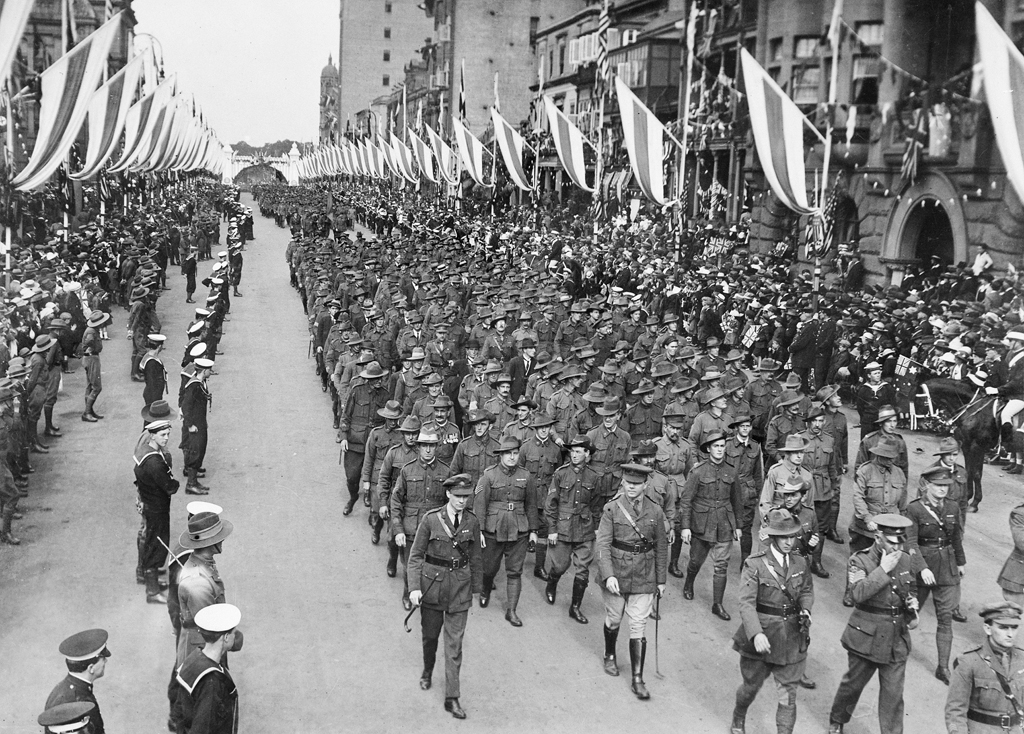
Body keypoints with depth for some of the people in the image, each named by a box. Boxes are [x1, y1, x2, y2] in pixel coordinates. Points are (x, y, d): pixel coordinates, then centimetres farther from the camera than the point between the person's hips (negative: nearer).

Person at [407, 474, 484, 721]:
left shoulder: (472, 522, -2)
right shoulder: (431, 519, -10)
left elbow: (475, 558, 8)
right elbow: (415, 555, -7)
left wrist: (477, 588, 13)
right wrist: (413, 587, -16)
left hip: (460, 587, 1)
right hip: (432, 582, -1)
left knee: (455, 643, 0)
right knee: (430, 635, 17)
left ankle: (452, 698, 6)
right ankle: (427, 671, 47)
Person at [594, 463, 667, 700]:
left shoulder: (655, 512, -2)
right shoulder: (612, 509, -9)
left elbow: (661, 548, 7)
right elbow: (602, 544, -15)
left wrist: (661, 579, 8)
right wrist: (608, 575, -26)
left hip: (644, 580, 1)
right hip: (615, 576, -1)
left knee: (638, 627, 0)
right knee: (613, 620, 18)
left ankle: (637, 679, 7)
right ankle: (609, 656, 45)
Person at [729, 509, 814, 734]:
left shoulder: (800, 563, 1)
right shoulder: (755, 564, -15)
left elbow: (807, 590, 17)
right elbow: (746, 602, -21)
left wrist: (805, 610, -5)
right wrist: (756, 634, -35)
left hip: (791, 639, 3)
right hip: (760, 638, -3)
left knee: (788, 696, 3)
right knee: (751, 687, 18)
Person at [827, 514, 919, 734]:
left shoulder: (906, 561, 3)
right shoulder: (860, 560, -13)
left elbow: (912, 590, 20)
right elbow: (858, 593, -29)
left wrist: (913, 603, -1)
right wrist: (883, 570, -28)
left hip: (897, 639, 3)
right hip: (866, 636, -3)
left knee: (893, 694, 5)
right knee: (853, 683, 15)